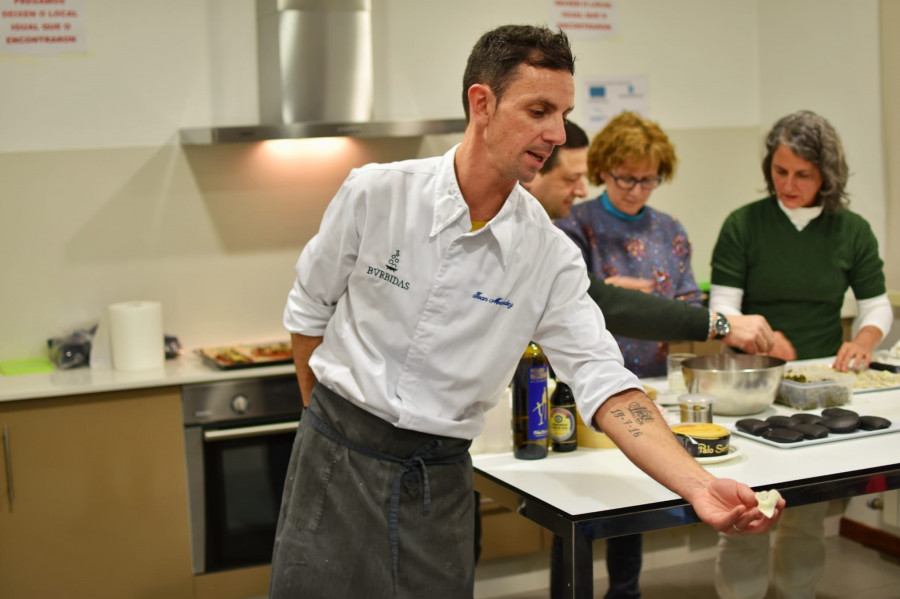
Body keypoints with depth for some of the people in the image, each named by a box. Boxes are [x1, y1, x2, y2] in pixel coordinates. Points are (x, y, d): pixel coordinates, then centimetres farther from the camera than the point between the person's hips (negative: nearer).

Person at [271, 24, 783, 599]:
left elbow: (605, 381, -13)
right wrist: (325, 414, 9)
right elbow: (309, 308, 4)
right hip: (338, 462, -1)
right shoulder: (377, 193, -10)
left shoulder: (551, 257, -7)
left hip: (441, 480, 1)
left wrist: (699, 486, -25)